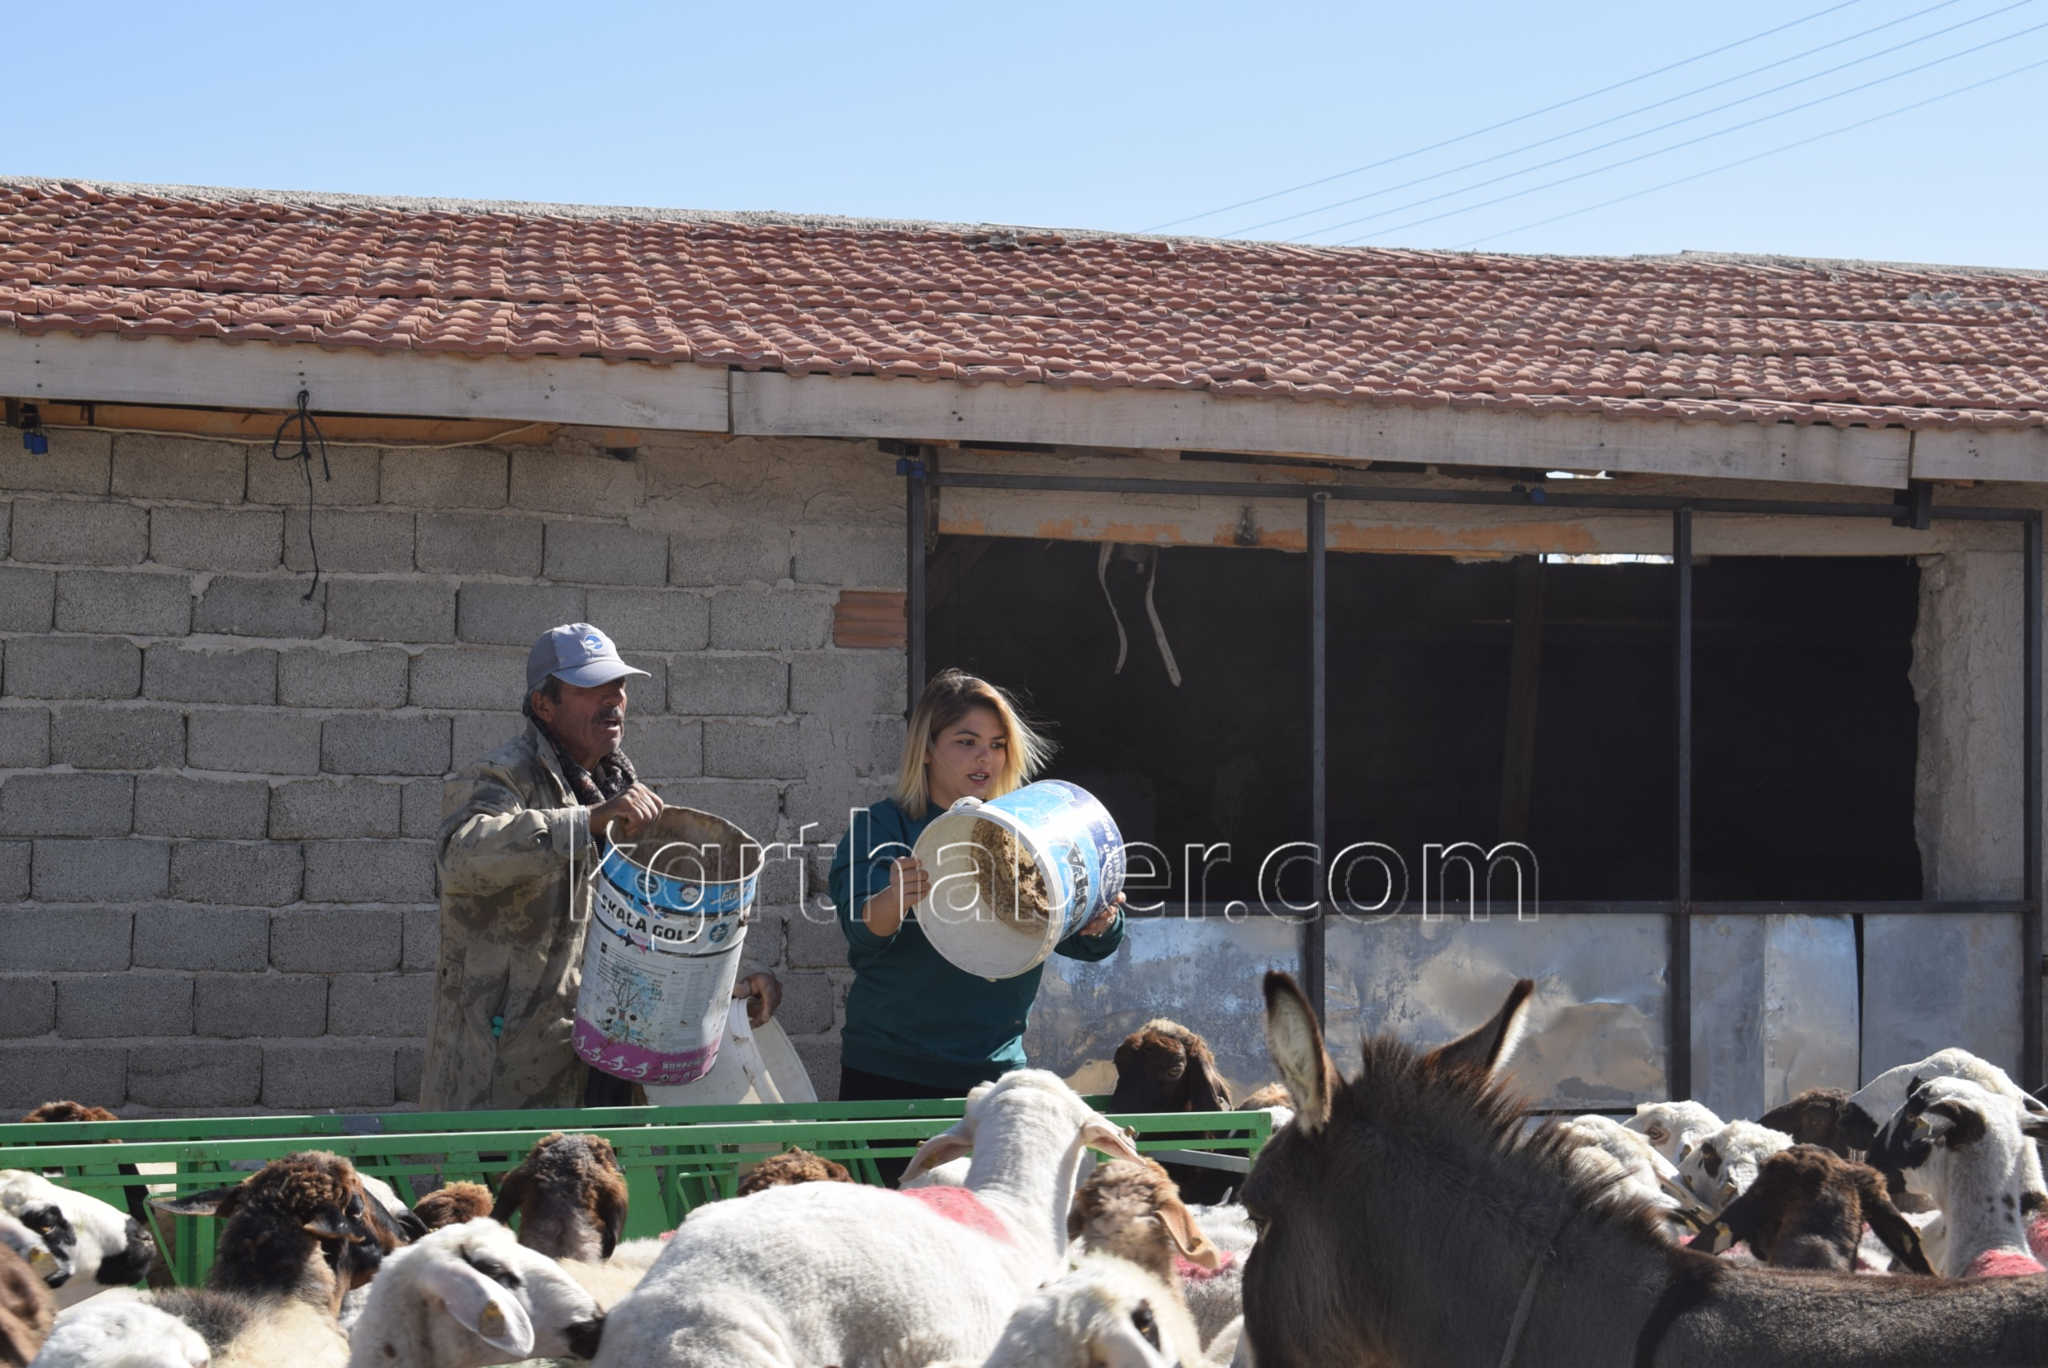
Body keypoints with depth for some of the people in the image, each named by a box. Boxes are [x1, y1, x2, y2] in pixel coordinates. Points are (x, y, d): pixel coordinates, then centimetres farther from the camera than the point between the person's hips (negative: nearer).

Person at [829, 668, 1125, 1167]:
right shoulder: (880, 828, -2)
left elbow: (1084, 942, 7)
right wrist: (893, 902, -41)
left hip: (995, 1068, 3)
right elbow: (861, 929, -18)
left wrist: (1101, 923, -17)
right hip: (889, 1074, -3)